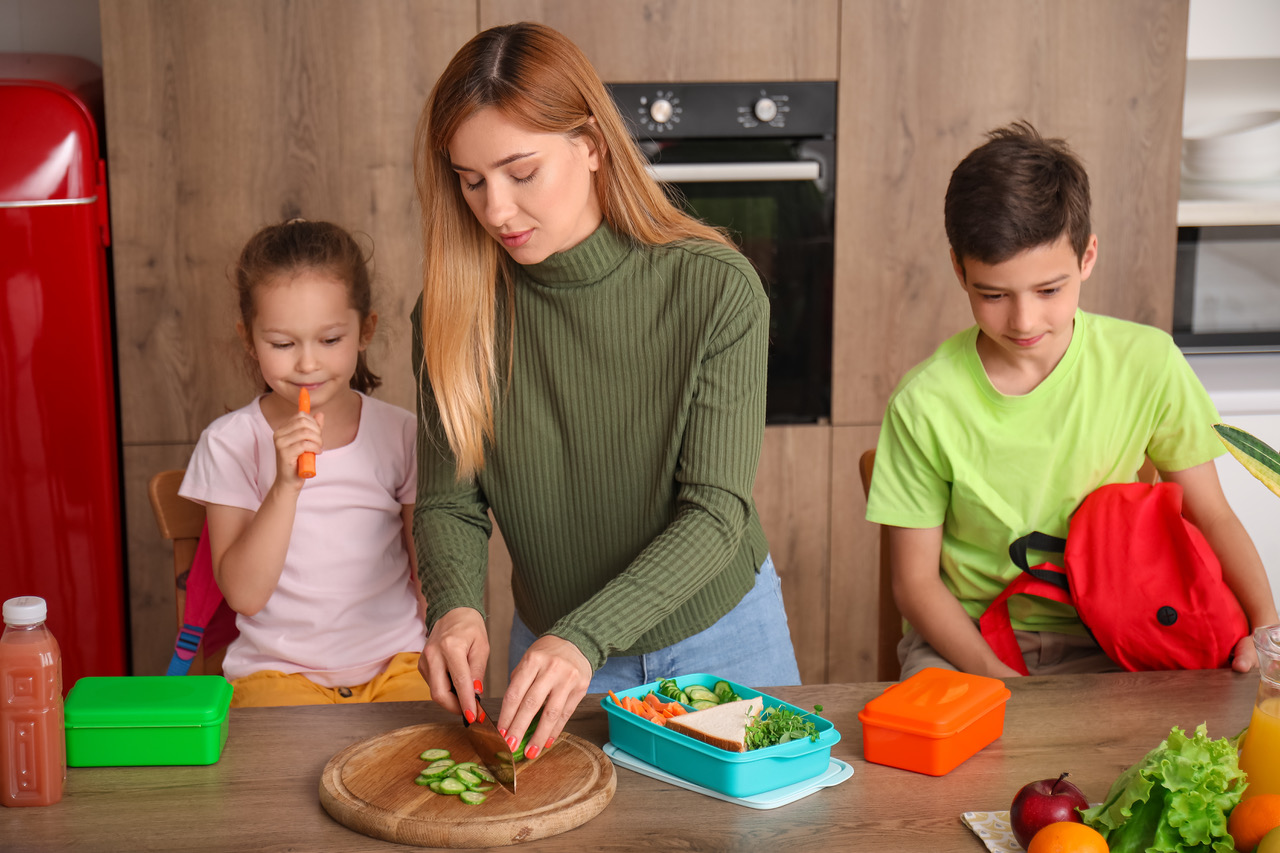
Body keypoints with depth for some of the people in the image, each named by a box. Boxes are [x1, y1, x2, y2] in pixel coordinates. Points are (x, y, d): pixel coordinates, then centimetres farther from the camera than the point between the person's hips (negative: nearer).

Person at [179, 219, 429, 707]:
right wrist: (286, 485, -20)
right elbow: (243, 593, -9)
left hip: (396, 663, 2)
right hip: (279, 672, -2)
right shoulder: (229, 443, -2)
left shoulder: (399, 435, 4)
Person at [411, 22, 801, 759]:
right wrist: (456, 607, -30)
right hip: (551, 642, 1)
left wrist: (583, 638, -36)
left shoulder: (716, 289, -22)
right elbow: (448, 503, -8)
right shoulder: (454, 308, -14)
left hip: (720, 642, -1)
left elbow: (716, 512, -24)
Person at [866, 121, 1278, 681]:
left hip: (1102, 646, 1)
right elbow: (915, 580, -4)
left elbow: (1210, 515, 3)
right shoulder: (924, 404, -11)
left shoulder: (1147, 364, -7)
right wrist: (996, 677, -19)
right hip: (963, 637, 0)